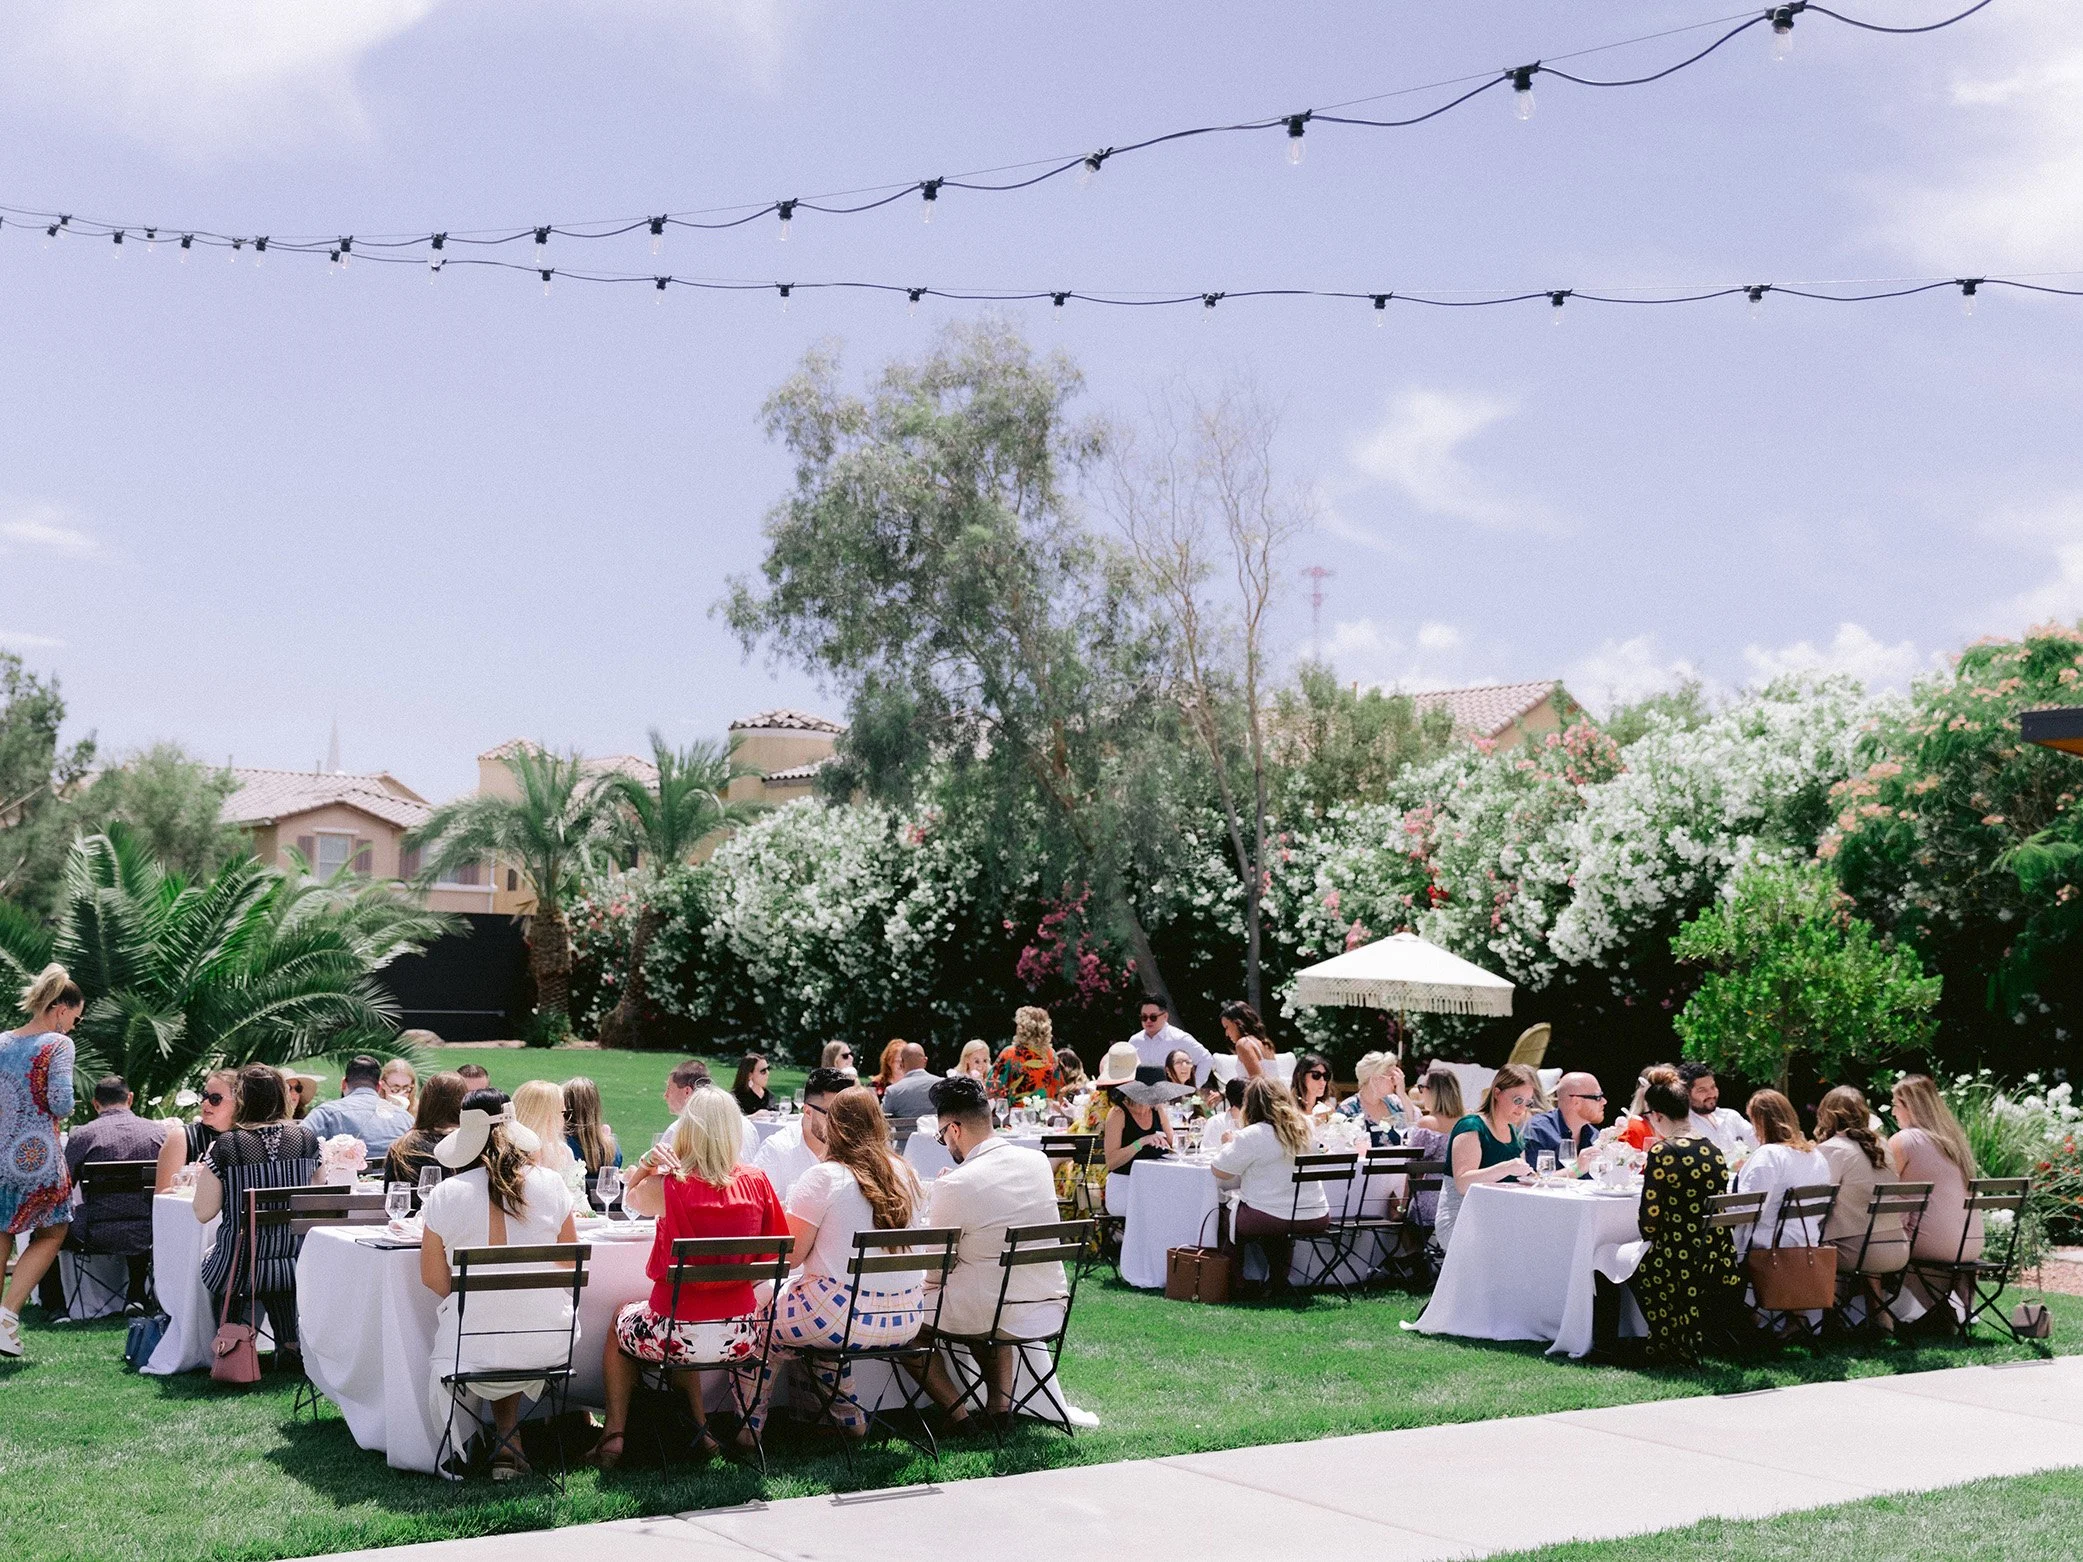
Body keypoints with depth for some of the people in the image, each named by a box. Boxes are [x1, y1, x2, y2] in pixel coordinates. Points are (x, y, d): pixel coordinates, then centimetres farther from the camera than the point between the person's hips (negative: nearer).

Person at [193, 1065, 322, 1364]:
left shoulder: (226, 1146, -13)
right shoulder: (307, 1137, -3)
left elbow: (203, 1213, -8)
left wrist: (202, 1177, 10)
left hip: (241, 1269, -2)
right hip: (296, 1267, 3)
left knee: (209, 1260, 29)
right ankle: (289, 1343, 29)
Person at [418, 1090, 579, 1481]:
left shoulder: (445, 1196, -7)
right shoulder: (549, 1185, -3)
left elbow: (433, 1279, 0)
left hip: (474, 1346, -1)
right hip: (547, 1343, 2)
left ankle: (507, 1444, 30)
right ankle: (508, 1445, 30)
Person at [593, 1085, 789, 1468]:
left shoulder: (669, 1186, -15)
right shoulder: (756, 1182, -7)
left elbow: (631, 1197, 9)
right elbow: (776, 1253, 3)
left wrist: (649, 1161, -8)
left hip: (680, 1337, -3)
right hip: (739, 1337, 3)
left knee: (620, 1323, 32)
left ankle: (614, 1434, 26)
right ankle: (699, 1429, 37)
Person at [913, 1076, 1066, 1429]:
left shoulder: (955, 1186, -19)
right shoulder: (1038, 1162, 0)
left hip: (989, 1317, -6)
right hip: (1050, 1314, 6)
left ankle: (955, 1412, 11)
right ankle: (999, 1402, 29)